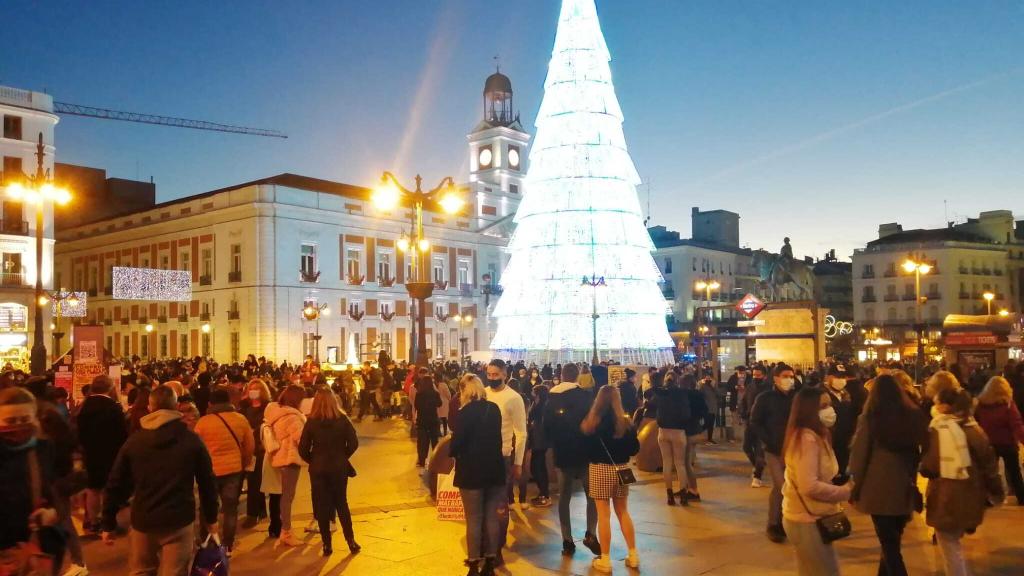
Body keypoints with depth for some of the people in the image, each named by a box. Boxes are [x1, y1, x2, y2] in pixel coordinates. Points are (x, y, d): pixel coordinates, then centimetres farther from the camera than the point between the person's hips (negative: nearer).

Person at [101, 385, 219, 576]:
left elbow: (116, 485, 3)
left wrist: (108, 524, 12)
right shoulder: (192, 440, -3)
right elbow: (207, 482, 0)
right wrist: (211, 517, 11)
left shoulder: (134, 441, 1)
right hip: (178, 520, -2)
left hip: (143, 520, 2)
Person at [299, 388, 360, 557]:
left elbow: (303, 449, -9)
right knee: (342, 503, 15)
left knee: (322, 506, 10)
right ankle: (351, 541, 14)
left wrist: (313, 461, 8)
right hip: (339, 468, 1)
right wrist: (342, 457, 8)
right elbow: (353, 443, -8)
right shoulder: (342, 420, -8)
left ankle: (327, 544, 12)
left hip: (318, 469, -1)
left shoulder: (311, 422, -10)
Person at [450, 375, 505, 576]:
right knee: (491, 517, 11)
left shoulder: (467, 411, -14)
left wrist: (452, 451, 7)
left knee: (474, 520, 4)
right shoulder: (494, 408, 4)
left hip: (472, 471, -5)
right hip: (494, 468, 5)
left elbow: (457, 442, -14)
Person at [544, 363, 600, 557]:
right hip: (584, 453, -3)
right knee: (592, 494, 10)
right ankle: (590, 534, -4)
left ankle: (567, 540, 9)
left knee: (564, 498, 10)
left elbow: (546, 427, 6)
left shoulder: (551, 398, 2)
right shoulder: (585, 396, -10)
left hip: (562, 454, 3)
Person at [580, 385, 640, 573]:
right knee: (623, 512, 17)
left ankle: (605, 560, 10)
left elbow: (583, 447, -5)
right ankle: (633, 555, 21)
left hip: (599, 469, -3)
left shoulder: (591, 422, -10)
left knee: (603, 514, 4)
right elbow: (635, 448, 1)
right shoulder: (625, 422, -4)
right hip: (621, 469, 3)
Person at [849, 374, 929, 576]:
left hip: (879, 490, -4)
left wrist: (856, 486, 2)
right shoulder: (914, 416, -2)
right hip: (905, 490, 4)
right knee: (892, 542, 20)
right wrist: (912, 480, 13)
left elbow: (859, 454, -7)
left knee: (889, 546, 6)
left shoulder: (870, 417, -10)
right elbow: (922, 451, 3)